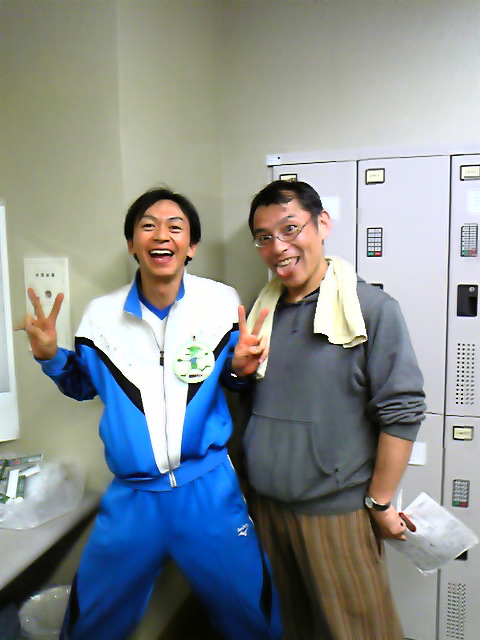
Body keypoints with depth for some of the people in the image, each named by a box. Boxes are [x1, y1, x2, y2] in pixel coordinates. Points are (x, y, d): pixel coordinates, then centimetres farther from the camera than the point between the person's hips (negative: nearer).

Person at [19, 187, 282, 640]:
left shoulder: (223, 303, -9)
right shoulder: (102, 315, -5)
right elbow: (84, 386, 12)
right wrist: (50, 357, -6)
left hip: (209, 492, 0)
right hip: (131, 497, 1)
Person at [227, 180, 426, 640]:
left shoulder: (372, 308, -13)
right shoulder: (261, 311, 6)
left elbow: (401, 413, -13)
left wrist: (380, 502, -9)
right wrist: (238, 370, -6)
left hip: (337, 511, -5)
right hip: (264, 504, 6)